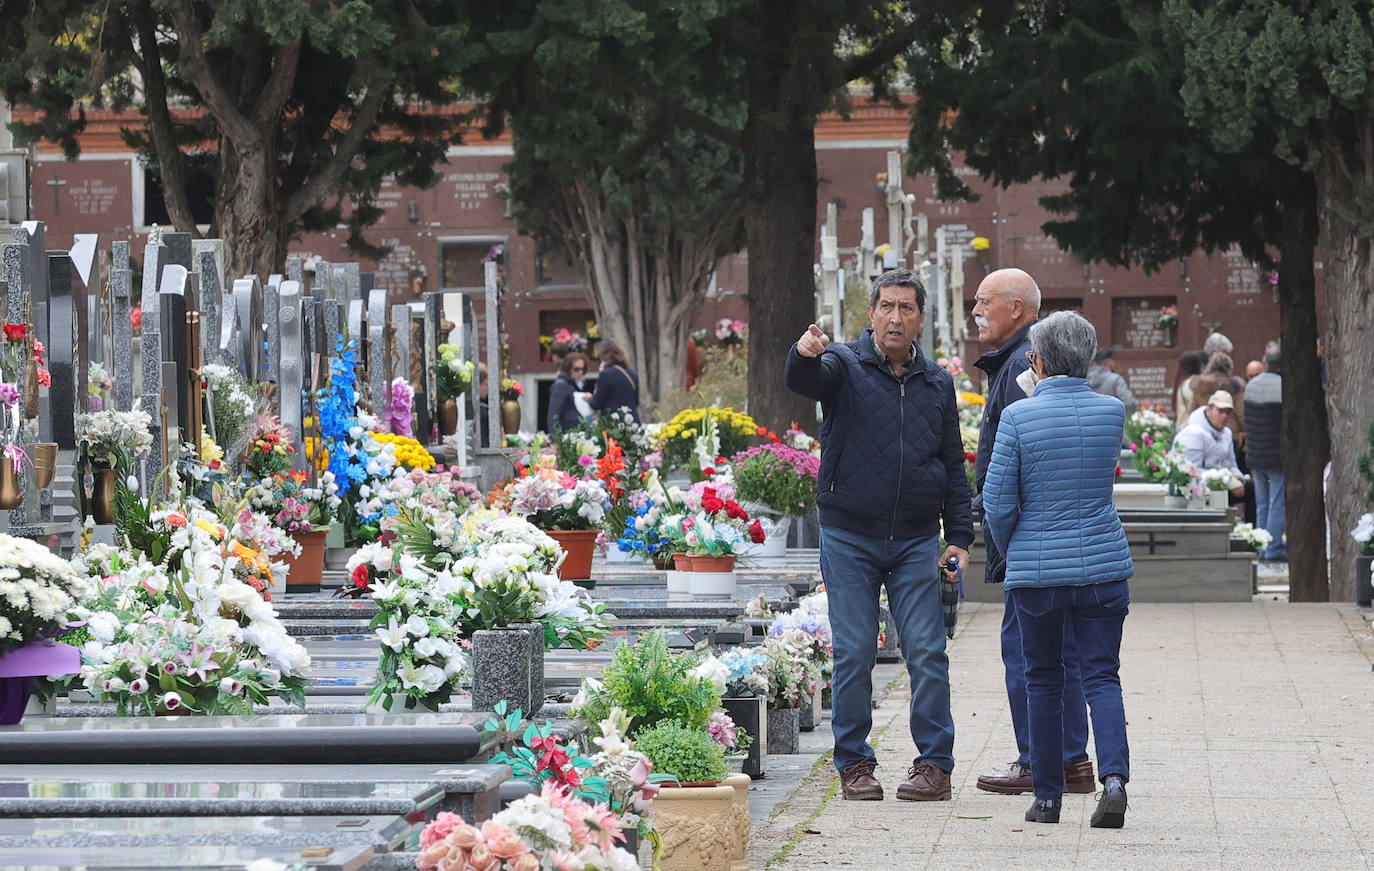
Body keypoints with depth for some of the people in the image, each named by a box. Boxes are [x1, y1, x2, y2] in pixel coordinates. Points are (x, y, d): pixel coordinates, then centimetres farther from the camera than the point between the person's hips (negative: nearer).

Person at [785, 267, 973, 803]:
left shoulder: (937, 383, 11)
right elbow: (804, 381, -23)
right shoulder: (845, 366, 1)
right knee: (853, 654, 0)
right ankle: (854, 763, 10)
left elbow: (953, 465, 14)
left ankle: (935, 763, 4)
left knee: (926, 652, -2)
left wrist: (960, 536, 5)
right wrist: (806, 355, -47)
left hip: (917, 539, 2)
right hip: (849, 537, -2)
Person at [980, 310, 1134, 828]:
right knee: (1101, 675, 4)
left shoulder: (1018, 417, -10)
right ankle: (1114, 776, -18)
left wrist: (1010, 551, 11)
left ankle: (1047, 796, 15)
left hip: (1036, 571, -2)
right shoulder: (1112, 411, -1)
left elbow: (998, 503, -7)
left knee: (1043, 680, 11)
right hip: (1104, 566, 2)